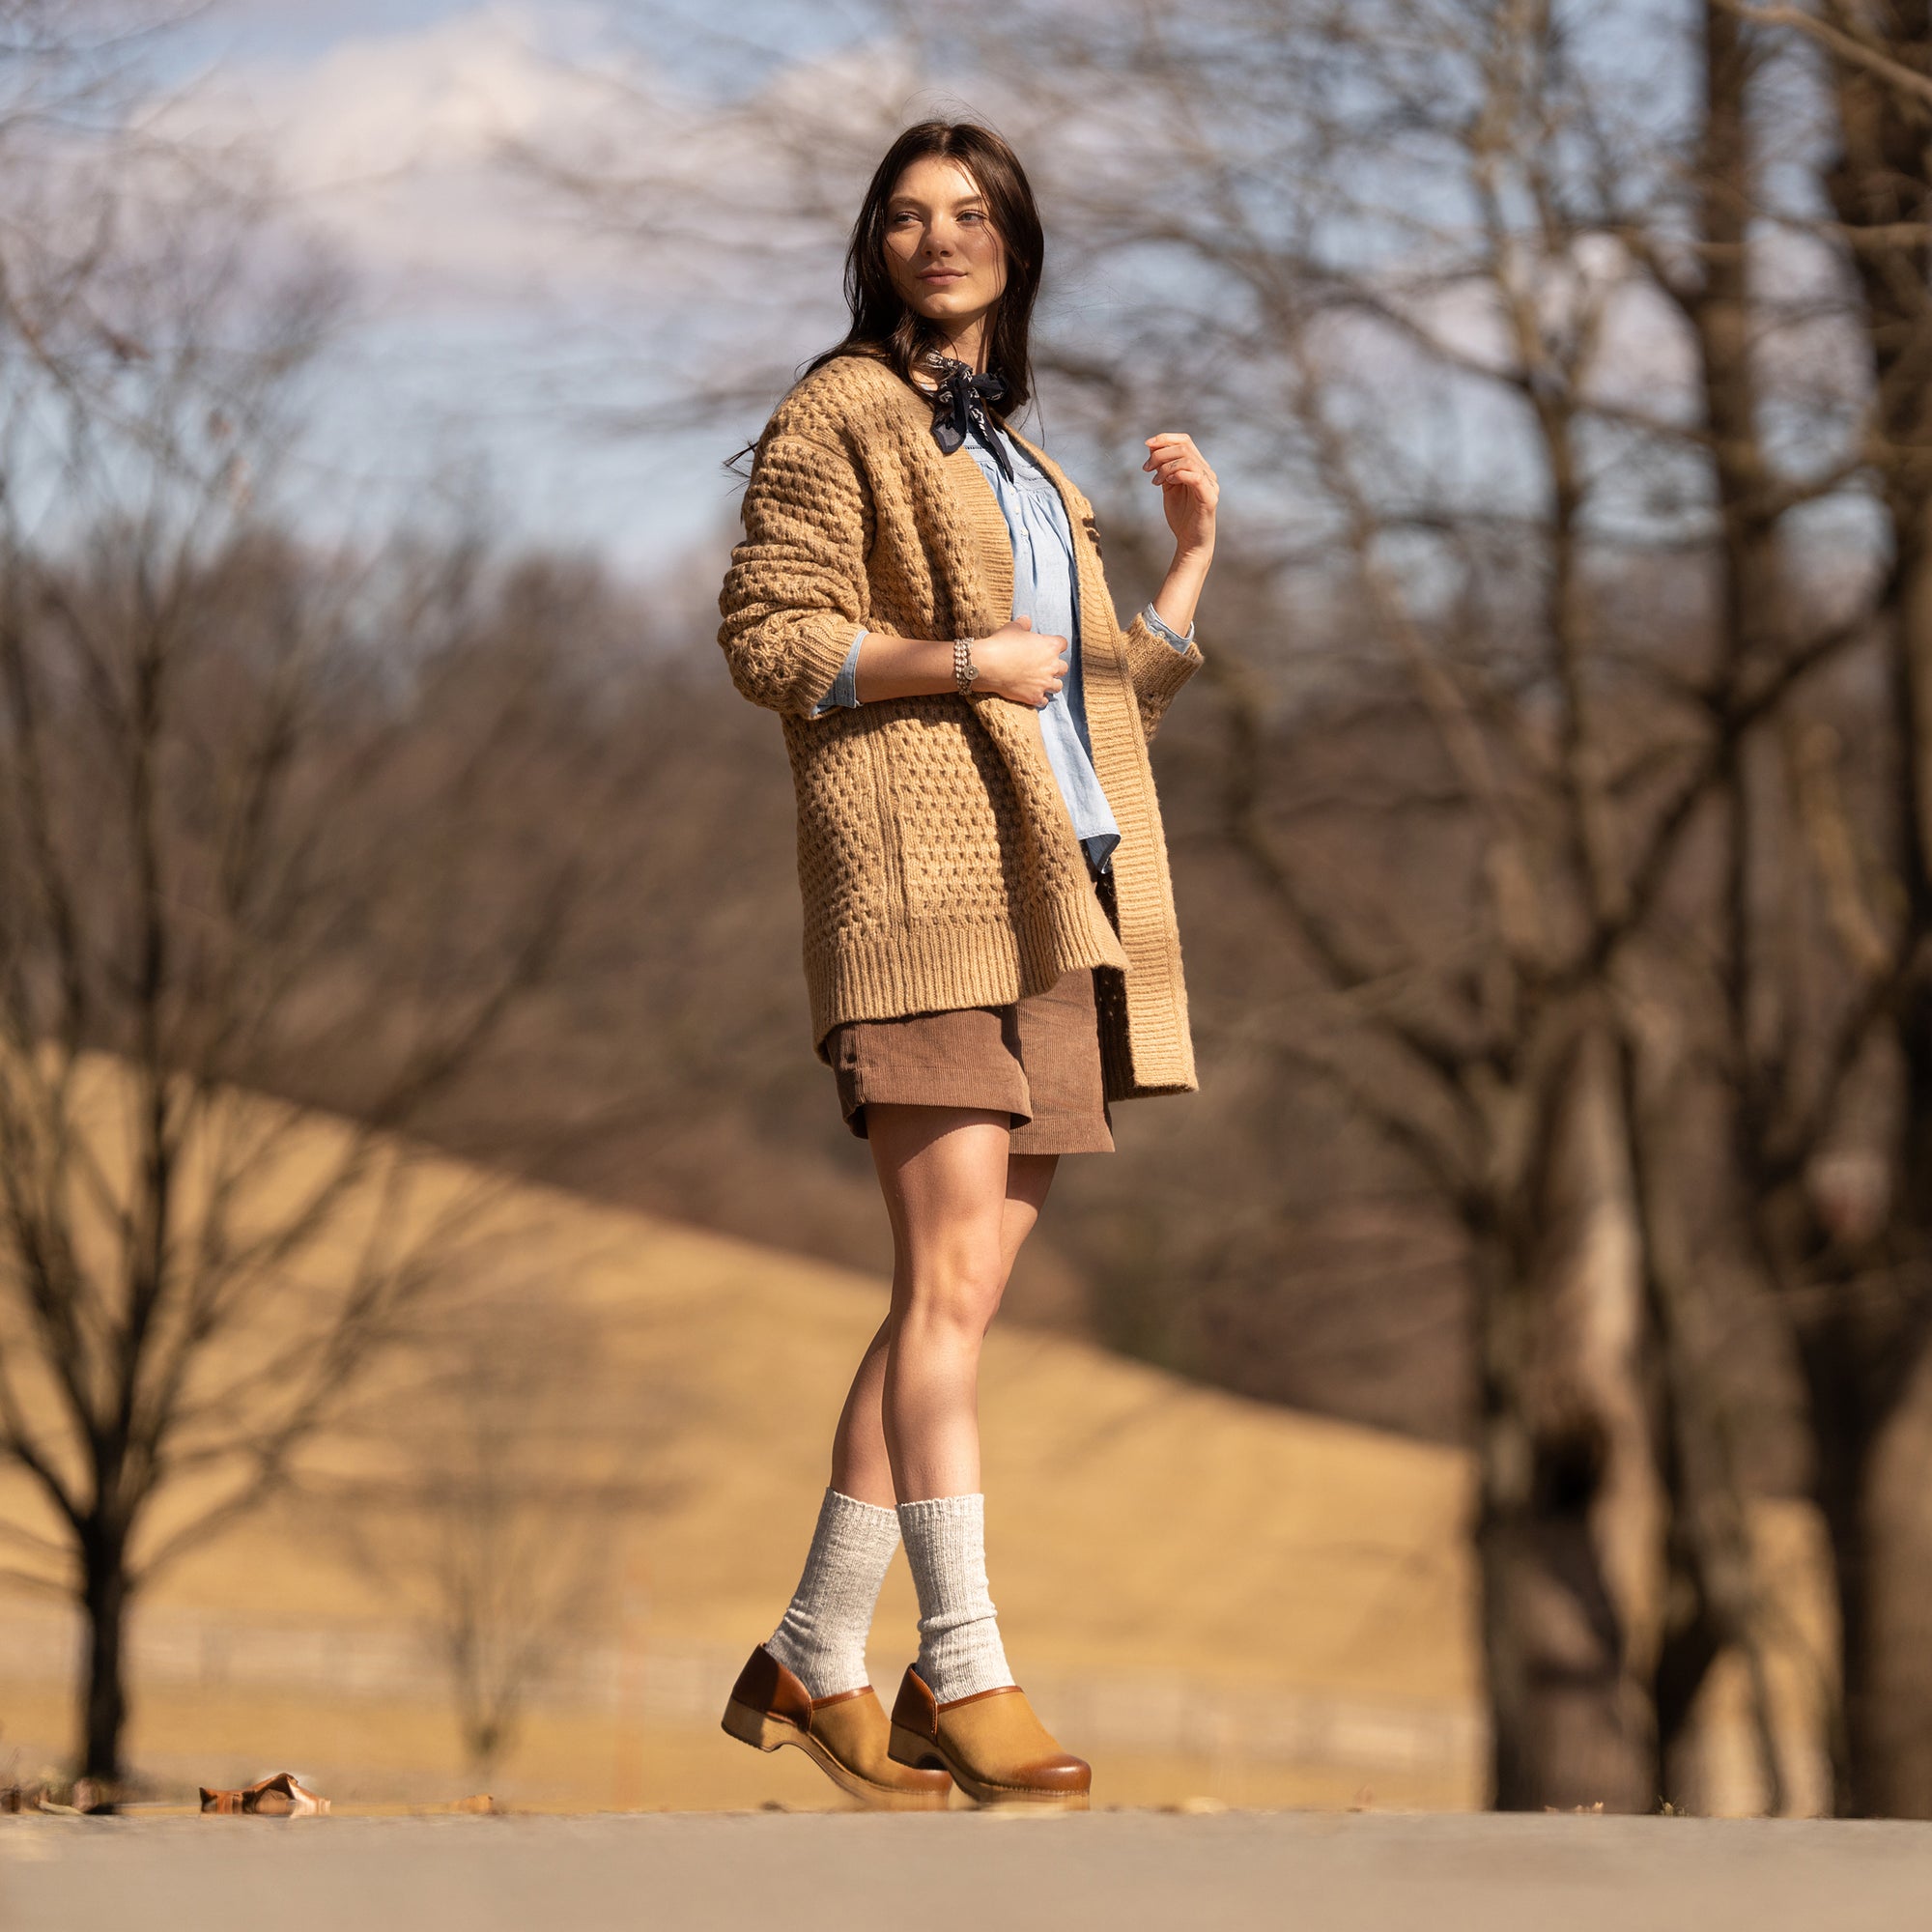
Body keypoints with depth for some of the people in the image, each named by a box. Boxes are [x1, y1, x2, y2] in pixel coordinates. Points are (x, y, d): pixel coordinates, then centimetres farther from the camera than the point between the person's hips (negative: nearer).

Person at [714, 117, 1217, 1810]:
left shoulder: (1025, 467, 27)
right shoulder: (840, 417, 4)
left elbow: (1118, 697, 27)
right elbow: (766, 634, -6)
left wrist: (1195, 547, 13)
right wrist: (968, 661, -14)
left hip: (1060, 906, 8)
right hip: (923, 887, -8)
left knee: (959, 1300, 4)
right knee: (952, 1282, -16)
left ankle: (813, 1665, 9)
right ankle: (969, 1676, -20)